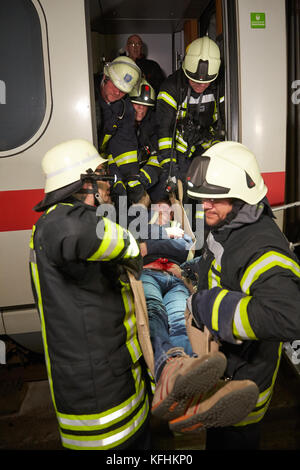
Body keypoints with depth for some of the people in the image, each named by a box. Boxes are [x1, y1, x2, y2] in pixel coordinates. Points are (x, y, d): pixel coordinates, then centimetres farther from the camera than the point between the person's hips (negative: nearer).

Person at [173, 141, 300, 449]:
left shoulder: (263, 249, -35)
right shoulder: (224, 227, -4)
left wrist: (207, 306, -41)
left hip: (243, 375, -8)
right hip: (219, 359, 8)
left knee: (233, 439, 18)